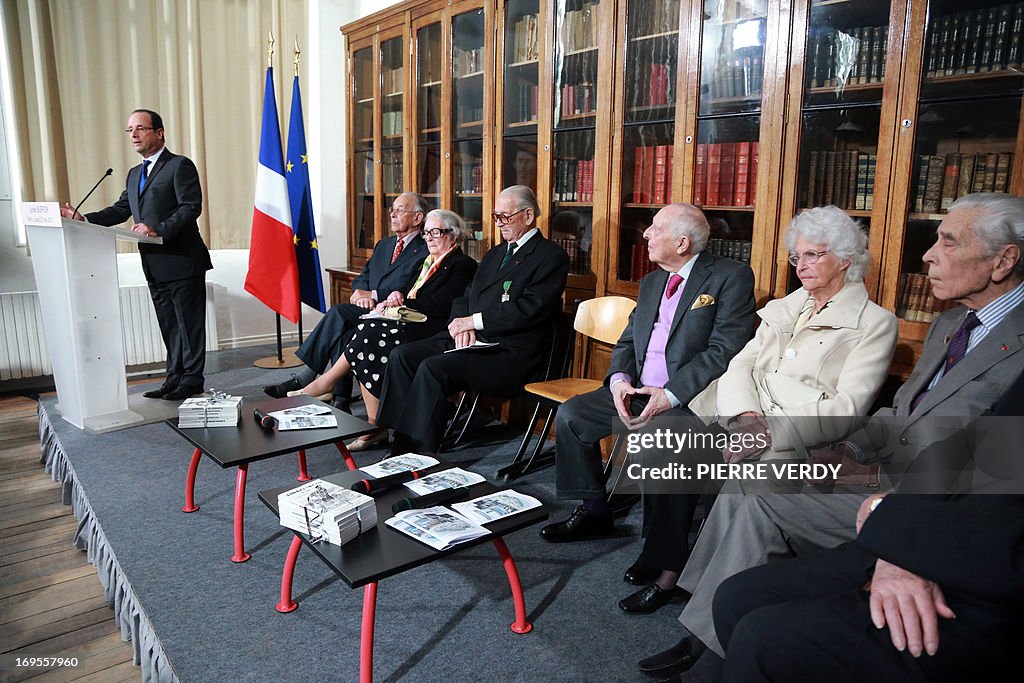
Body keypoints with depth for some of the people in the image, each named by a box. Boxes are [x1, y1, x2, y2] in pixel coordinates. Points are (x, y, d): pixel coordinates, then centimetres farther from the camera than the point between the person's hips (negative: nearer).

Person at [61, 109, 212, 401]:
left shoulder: (180, 165, -5)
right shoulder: (134, 174, 21)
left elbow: (191, 207, -15)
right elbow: (121, 210, 16)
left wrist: (158, 230, -23)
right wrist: (83, 219, 2)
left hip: (181, 260, -8)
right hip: (154, 266, 8)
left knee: (189, 322, -1)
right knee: (168, 325, 13)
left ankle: (192, 380, 8)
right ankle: (175, 377, 21)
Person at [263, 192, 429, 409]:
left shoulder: (425, 251, 0)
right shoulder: (383, 245, 26)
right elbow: (361, 278, 22)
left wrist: (373, 295, -12)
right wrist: (360, 292, -3)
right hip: (367, 310, 7)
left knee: (339, 312, -27)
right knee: (342, 331, -26)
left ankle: (302, 379, -20)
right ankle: (340, 401, -25)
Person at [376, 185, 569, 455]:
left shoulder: (552, 256, -3)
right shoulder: (494, 254, 23)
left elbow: (529, 310, -16)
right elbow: (464, 298, 20)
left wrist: (473, 321, -13)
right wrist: (462, 325, -4)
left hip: (509, 353, -8)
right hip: (472, 339, 8)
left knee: (433, 367, -27)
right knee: (402, 355, -9)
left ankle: (419, 454, -17)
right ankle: (400, 445, -8)